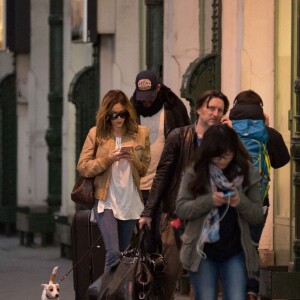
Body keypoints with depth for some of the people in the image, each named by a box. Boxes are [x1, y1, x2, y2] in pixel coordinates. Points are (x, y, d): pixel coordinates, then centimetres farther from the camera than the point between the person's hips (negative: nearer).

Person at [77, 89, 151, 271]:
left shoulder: (140, 134, 4)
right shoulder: (96, 134, -1)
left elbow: (146, 170, 10)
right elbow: (82, 167, -2)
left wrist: (134, 159, -11)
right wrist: (108, 158, -15)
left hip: (131, 202, 3)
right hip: (106, 201, -3)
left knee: (123, 254, 12)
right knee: (113, 252, -15)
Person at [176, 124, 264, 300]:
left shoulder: (247, 173, 0)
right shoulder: (195, 172, -3)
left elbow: (258, 216, 1)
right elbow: (181, 209, -6)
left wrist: (241, 202, -20)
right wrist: (209, 201, -23)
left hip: (235, 253, 0)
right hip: (201, 251, 0)